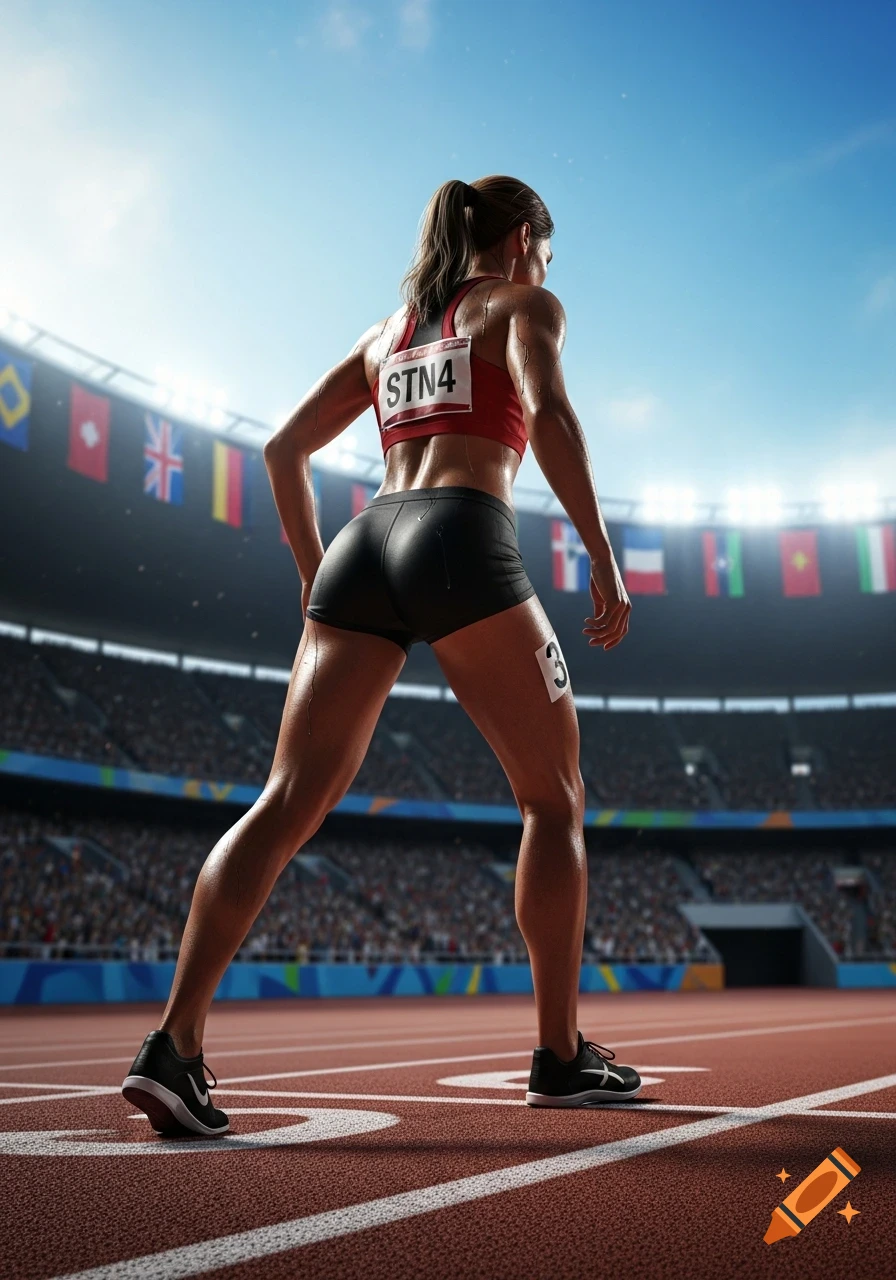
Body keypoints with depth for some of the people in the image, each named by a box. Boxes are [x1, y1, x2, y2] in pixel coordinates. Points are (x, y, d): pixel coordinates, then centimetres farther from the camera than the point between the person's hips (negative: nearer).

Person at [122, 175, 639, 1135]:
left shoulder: (384, 332, 30)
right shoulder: (524, 305, 14)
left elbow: (284, 448, 25)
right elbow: (548, 415, -8)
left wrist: (314, 573, 28)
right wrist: (602, 553, -8)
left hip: (363, 546, 5)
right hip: (464, 542, -5)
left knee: (287, 804, -3)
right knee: (554, 798, 8)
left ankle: (174, 1041, -15)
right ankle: (561, 1056, 10)